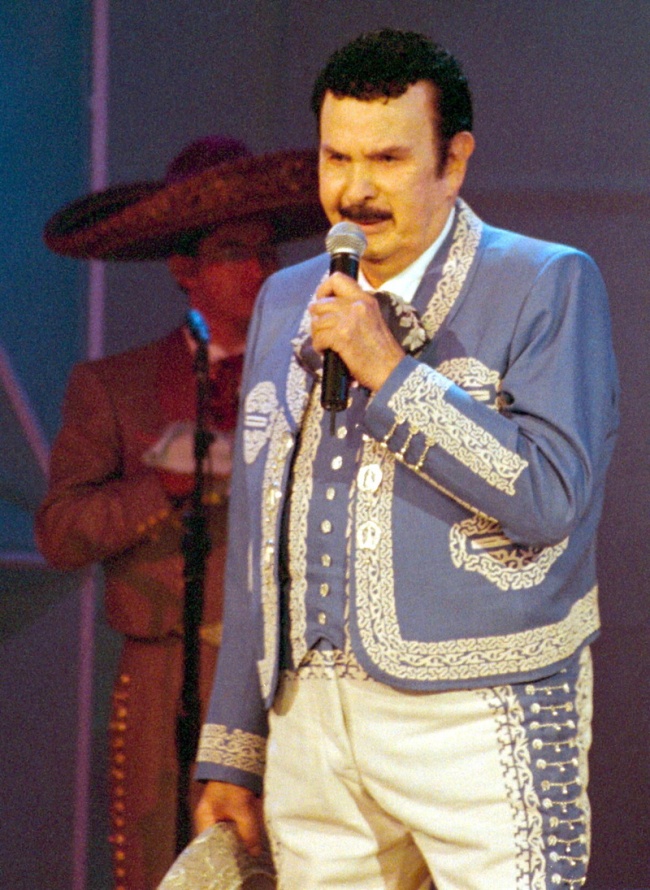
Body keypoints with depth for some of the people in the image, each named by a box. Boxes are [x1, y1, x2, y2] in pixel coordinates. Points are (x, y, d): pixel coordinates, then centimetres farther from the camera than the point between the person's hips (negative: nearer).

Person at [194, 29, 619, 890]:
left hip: (478, 722, -5)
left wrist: (388, 370, -15)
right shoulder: (286, 302, 16)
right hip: (312, 721, 5)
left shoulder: (548, 286, -2)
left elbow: (550, 496, -14)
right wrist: (232, 750, 17)